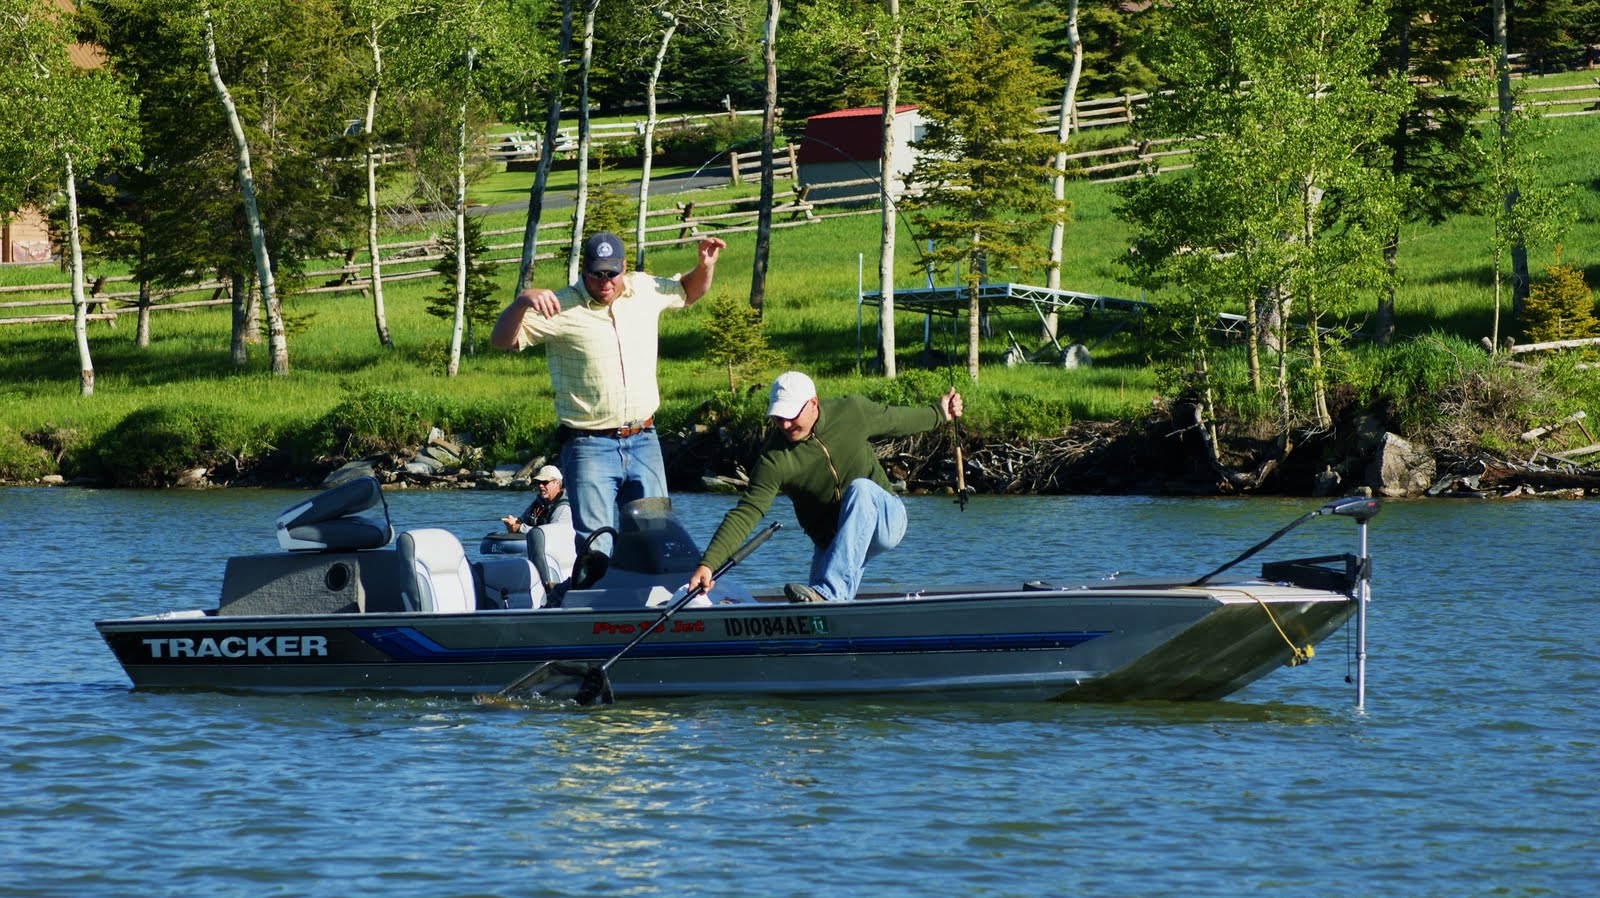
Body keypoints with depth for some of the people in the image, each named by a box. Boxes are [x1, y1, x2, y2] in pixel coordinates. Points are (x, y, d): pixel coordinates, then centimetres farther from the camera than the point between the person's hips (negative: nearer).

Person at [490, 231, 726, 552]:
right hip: (589, 449, -5)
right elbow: (502, 340, -10)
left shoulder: (645, 290, 8)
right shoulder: (561, 307, -7)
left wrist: (706, 265, 9)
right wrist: (522, 301, -26)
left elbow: (688, 291, 29)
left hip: (643, 443, 5)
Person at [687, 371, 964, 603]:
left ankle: (831, 590, -42)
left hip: (884, 519, 0)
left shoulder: (852, 412, -11)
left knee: (860, 488, -33)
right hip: (831, 544, 0)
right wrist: (707, 564, -32)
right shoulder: (774, 460, -19)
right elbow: (745, 514, -22)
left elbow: (894, 420, 10)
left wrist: (938, 415, 25)